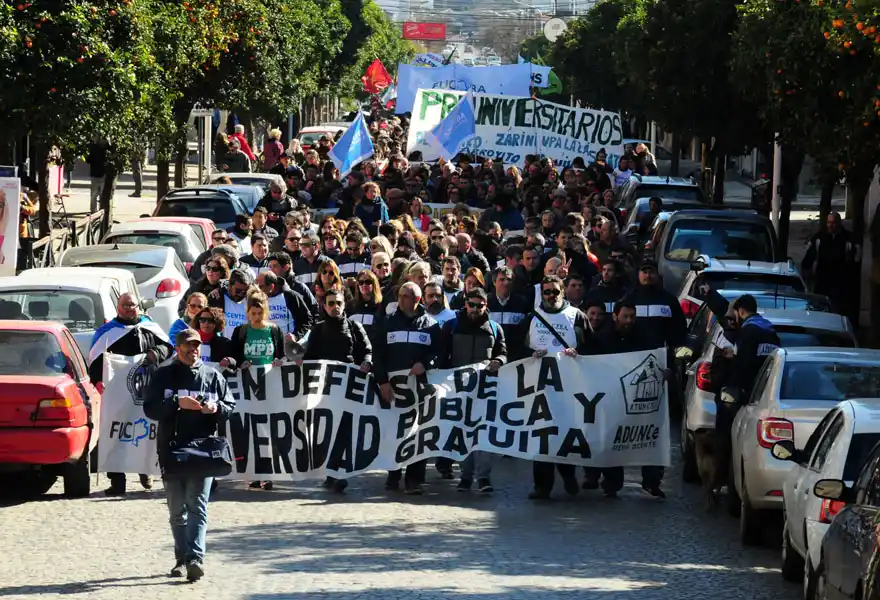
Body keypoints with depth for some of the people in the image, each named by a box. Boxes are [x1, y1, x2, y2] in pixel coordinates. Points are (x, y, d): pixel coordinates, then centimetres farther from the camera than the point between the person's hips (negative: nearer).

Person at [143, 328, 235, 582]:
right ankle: (182, 559, 15)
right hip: (171, 449, 1)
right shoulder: (164, 376, 8)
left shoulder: (213, 377, 12)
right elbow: (150, 408, -2)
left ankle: (195, 558, -21)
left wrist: (216, 408, -9)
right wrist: (177, 403, -16)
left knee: (197, 505, -11)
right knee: (177, 510, 6)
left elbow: (231, 407, 13)